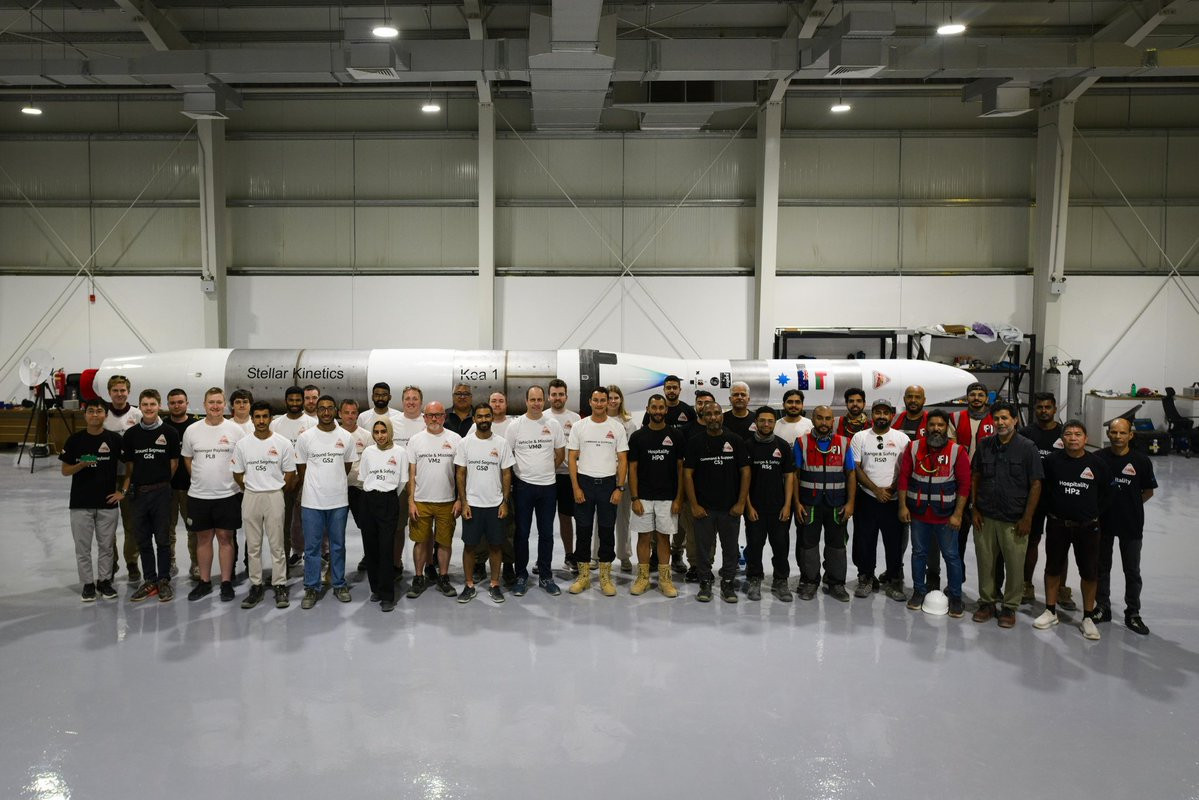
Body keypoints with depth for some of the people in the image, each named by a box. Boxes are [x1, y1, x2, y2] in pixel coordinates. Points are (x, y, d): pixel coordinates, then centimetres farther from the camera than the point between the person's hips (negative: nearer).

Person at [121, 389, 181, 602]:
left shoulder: (169, 432, -3)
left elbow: (174, 463, 3)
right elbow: (128, 466, 8)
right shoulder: (130, 434, 4)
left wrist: (160, 481, 3)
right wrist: (124, 489, 1)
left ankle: (164, 581, 13)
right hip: (138, 492, 3)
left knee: (162, 539, 3)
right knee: (144, 541, 10)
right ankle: (149, 581, 20)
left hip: (161, 492, -3)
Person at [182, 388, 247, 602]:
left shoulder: (235, 430, -3)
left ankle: (226, 583, 13)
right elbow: (187, 459, 13)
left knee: (225, 538, 4)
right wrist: (201, 479, 7)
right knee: (203, 538, 10)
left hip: (227, 495, -2)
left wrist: (237, 480, -3)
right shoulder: (192, 430, 3)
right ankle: (204, 582, 22)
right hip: (198, 495, 2)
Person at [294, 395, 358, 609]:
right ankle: (311, 588, 16)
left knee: (338, 545, 12)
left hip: (339, 501, 1)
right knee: (311, 547, 5)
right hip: (312, 502, -1)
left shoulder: (346, 437, 1)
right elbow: (301, 468, 5)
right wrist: (315, 487, 10)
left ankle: (339, 585, 23)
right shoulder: (305, 437, -3)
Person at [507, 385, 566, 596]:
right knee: (522, 533, 5)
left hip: (548, 486, 2)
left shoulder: (553, 424, 2)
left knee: (546, 534, 9)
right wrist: (521, 472, 0)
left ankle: (545, 576, 20)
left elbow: (560, 454, 10)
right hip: (523, 486, -2)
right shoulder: (515, 425, -4)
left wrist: (545, 470, 9)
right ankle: (521, 576, 17)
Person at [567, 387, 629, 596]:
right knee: (583, 531, 6)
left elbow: (623, 460, 1)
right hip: (584, 483, 0)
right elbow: (572, 458, 0)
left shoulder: (617, 427, 1)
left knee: (607, 532, 6)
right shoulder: (579, 426, 1)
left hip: (608, 484, 0)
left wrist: (619, 488, -7)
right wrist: (576, 488, -7)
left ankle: (605, 576, 17)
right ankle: (583, 575, 17)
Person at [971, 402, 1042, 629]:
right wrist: (975, 509, 4)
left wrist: (1027, 518, -8)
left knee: (1014, 566, 3)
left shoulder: (1027, 448, -5)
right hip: (985, 517, 3)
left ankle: (1009, 607, 19)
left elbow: (1036, 485, -5)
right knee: (985, 562, 9)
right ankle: (986, 602, 24)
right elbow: (975, 478, 11)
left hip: (1014, 520, -3)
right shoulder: (984, 445, 5)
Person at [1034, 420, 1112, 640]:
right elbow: (1044, 488, 7)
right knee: (1053, 568, 12)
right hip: (1057, 525, 1)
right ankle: (1050, 612, 27)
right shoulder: (1053, 461, -6)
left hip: (1087, 527, 0)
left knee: (1089, 573, 6)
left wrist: (1094, 513, 6)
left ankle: (1088, 617, 21)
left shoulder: (1097, 464, -6)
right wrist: (1052, 509, 6)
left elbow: (1106, 492, 8)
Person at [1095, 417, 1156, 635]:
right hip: (1103, 521, 1)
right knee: (1102, 567, 13)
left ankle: (1133, 613, 23)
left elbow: (1148, 491, 3)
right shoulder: (1098, 458, -7)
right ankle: (1102, 607, 27)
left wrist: (1129, 505, -2)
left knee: (1132, 571, 9)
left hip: (1131, 524, 0)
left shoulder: (1141, 461, -8)